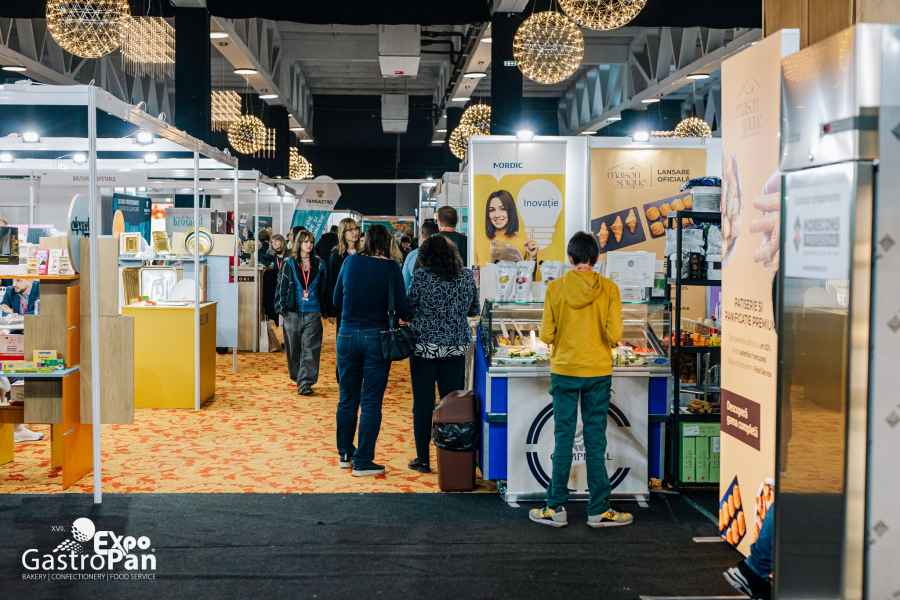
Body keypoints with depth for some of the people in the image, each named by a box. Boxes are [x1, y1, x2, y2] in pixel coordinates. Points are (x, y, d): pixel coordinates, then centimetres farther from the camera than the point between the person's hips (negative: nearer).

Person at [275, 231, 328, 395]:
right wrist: (281, 307, -3)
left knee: (310, 349, -7)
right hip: (293, 312, 0)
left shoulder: (319, 265, 6)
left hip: (313, 313, 0)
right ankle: (297, 376, 29)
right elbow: (282, 286, 3)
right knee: (293, 348, 9)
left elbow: (324, 288, 10)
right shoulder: (289, 264, 2)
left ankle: (305, 383, -8)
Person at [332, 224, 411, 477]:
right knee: (371, 402, 2)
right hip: (376, 337, -3)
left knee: (347, 398, 16)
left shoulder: (351, 261, 2)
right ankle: (363, 461, 4)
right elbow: (401, 307, -11)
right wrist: (408, 318, 10)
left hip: (347, 335, 4)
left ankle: (345, 454, 27)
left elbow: (337, 300, 9)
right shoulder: (390, 267, -8)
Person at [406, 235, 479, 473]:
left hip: (425, 346, -3)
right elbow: (474, 310, 12)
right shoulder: (467, 276, 2)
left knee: (423, 404, 6)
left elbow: (408, 307, -3)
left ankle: (423, 459, 11)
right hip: (457, 347, 3)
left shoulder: (422, 275, -9)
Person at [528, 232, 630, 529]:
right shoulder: (609, 289, -7)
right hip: (598, 372, 0)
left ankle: (556, 508, 13)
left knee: (563, 440, 8)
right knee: (595, 442, 7)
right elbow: (614, 336, -10)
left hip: (564, 371, 0)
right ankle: (599, 510, 12)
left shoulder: (555, 287, -7)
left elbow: (546, 335, -6)